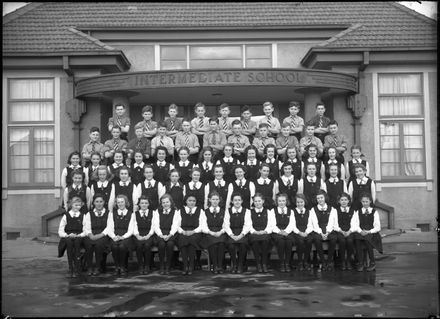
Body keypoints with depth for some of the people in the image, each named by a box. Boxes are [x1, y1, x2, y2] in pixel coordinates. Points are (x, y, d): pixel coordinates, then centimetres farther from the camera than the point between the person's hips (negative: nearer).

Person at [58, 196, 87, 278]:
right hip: (67, 237, 0)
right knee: (69, 241, -34)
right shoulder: (66, 216, 12)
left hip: (79, 238, 0)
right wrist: (68, 235, -11)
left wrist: (78, 235, -12)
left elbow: (85, 231, 6)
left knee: (77, 241, -33)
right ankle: (70, 268, -29)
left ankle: (76, 269, -29)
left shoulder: (83, 216, 13)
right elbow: (60, 231, 7)